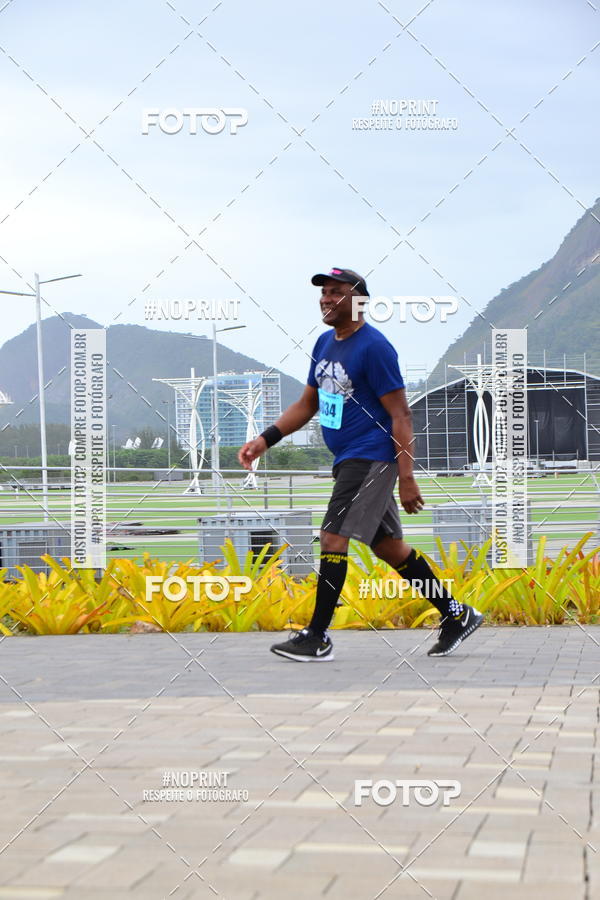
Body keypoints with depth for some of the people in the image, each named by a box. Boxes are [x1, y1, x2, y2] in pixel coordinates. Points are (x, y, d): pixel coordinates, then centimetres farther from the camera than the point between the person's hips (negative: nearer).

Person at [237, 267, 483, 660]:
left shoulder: (374, 347, -14)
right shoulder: (325, 343, 13)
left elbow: (401, 414, -16)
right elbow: (307, 404, 20)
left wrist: (406, 477, -21)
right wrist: (265, 439, 9)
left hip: (371, 457, -9)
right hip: (349, 459, 9)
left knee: (333, 537, -12)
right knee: (388, 546, 12)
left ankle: (317, 638, -6)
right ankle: (456, 614, 22)